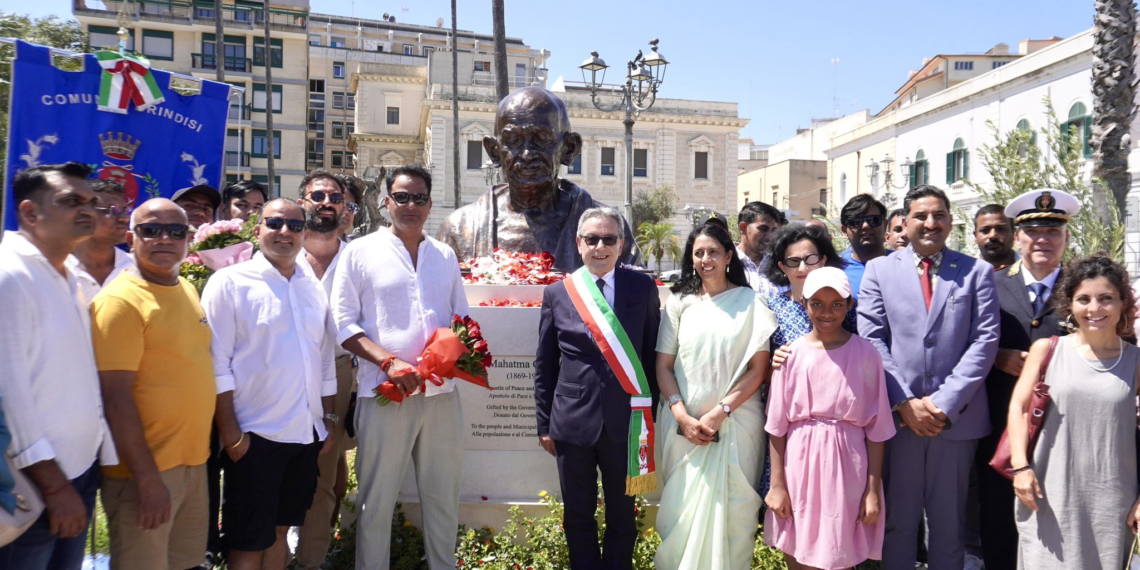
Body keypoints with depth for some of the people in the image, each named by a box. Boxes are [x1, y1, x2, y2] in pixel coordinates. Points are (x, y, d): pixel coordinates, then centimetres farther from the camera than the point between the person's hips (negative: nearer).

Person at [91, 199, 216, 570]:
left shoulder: (187, 289, 8)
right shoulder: (120, 300, -15)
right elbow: (116, 399, -18)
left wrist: (201, 449, 14)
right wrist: (148, 479, -19)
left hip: (193, 462, 7)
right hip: (146, 469, -7)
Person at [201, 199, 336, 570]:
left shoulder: (314, 288, 11)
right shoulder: (230, 282, -6)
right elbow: (217, 365, -10)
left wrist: (329, 420, 13)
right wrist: (230, 433, -14)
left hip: (307, 435, 5)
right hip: (254, 437, -5)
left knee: (280, 529, 17)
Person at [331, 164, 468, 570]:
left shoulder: (445, 255, 12)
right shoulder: (360, 252, 0)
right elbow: (344, 322, -3)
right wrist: (389, 361, -16)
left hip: (442, 393, 4)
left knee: (443, 495, 12)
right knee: (377, 498, 6)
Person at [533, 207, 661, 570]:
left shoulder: (643, 288, 0)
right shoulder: (557, 293, 2)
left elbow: (653, 355, 4)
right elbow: (544, 366, 6)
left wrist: (650, 414, 2)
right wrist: (544, 424, 5)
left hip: (626, 420, 0)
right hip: (573, 420, 1)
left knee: (622, 515, 11)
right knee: (578, 516, 13)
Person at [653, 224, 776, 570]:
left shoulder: (750, 302, 2)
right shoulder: (680, 302, 8)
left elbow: (758, 369, -2)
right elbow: (663, 365, 6)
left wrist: (719, 412, -10)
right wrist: (683, 417, -7)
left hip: (736, 422, -2)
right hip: (684, 423, 2)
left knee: (732, 510, -1)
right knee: (682, 510, 3)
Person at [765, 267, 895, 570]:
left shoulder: (865, 354, -3)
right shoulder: (792, 353, -2)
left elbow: (876, 429, 0)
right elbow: (777, 426, 1)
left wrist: (873, 489, -2)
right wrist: (776, 484, 1)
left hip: (846, 470, -1)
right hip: (799, 468, 1)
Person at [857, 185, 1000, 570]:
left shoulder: (977, 272, 7)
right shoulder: (879, 270, 6)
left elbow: (985, 341, -2)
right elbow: (872, 340, -1)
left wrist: (944, 402, -11)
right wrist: (905, 402, -10)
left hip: (957, 416, 0)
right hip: (897, 415, 0)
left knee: (949, 521, 11)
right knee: (897, 518, 8)